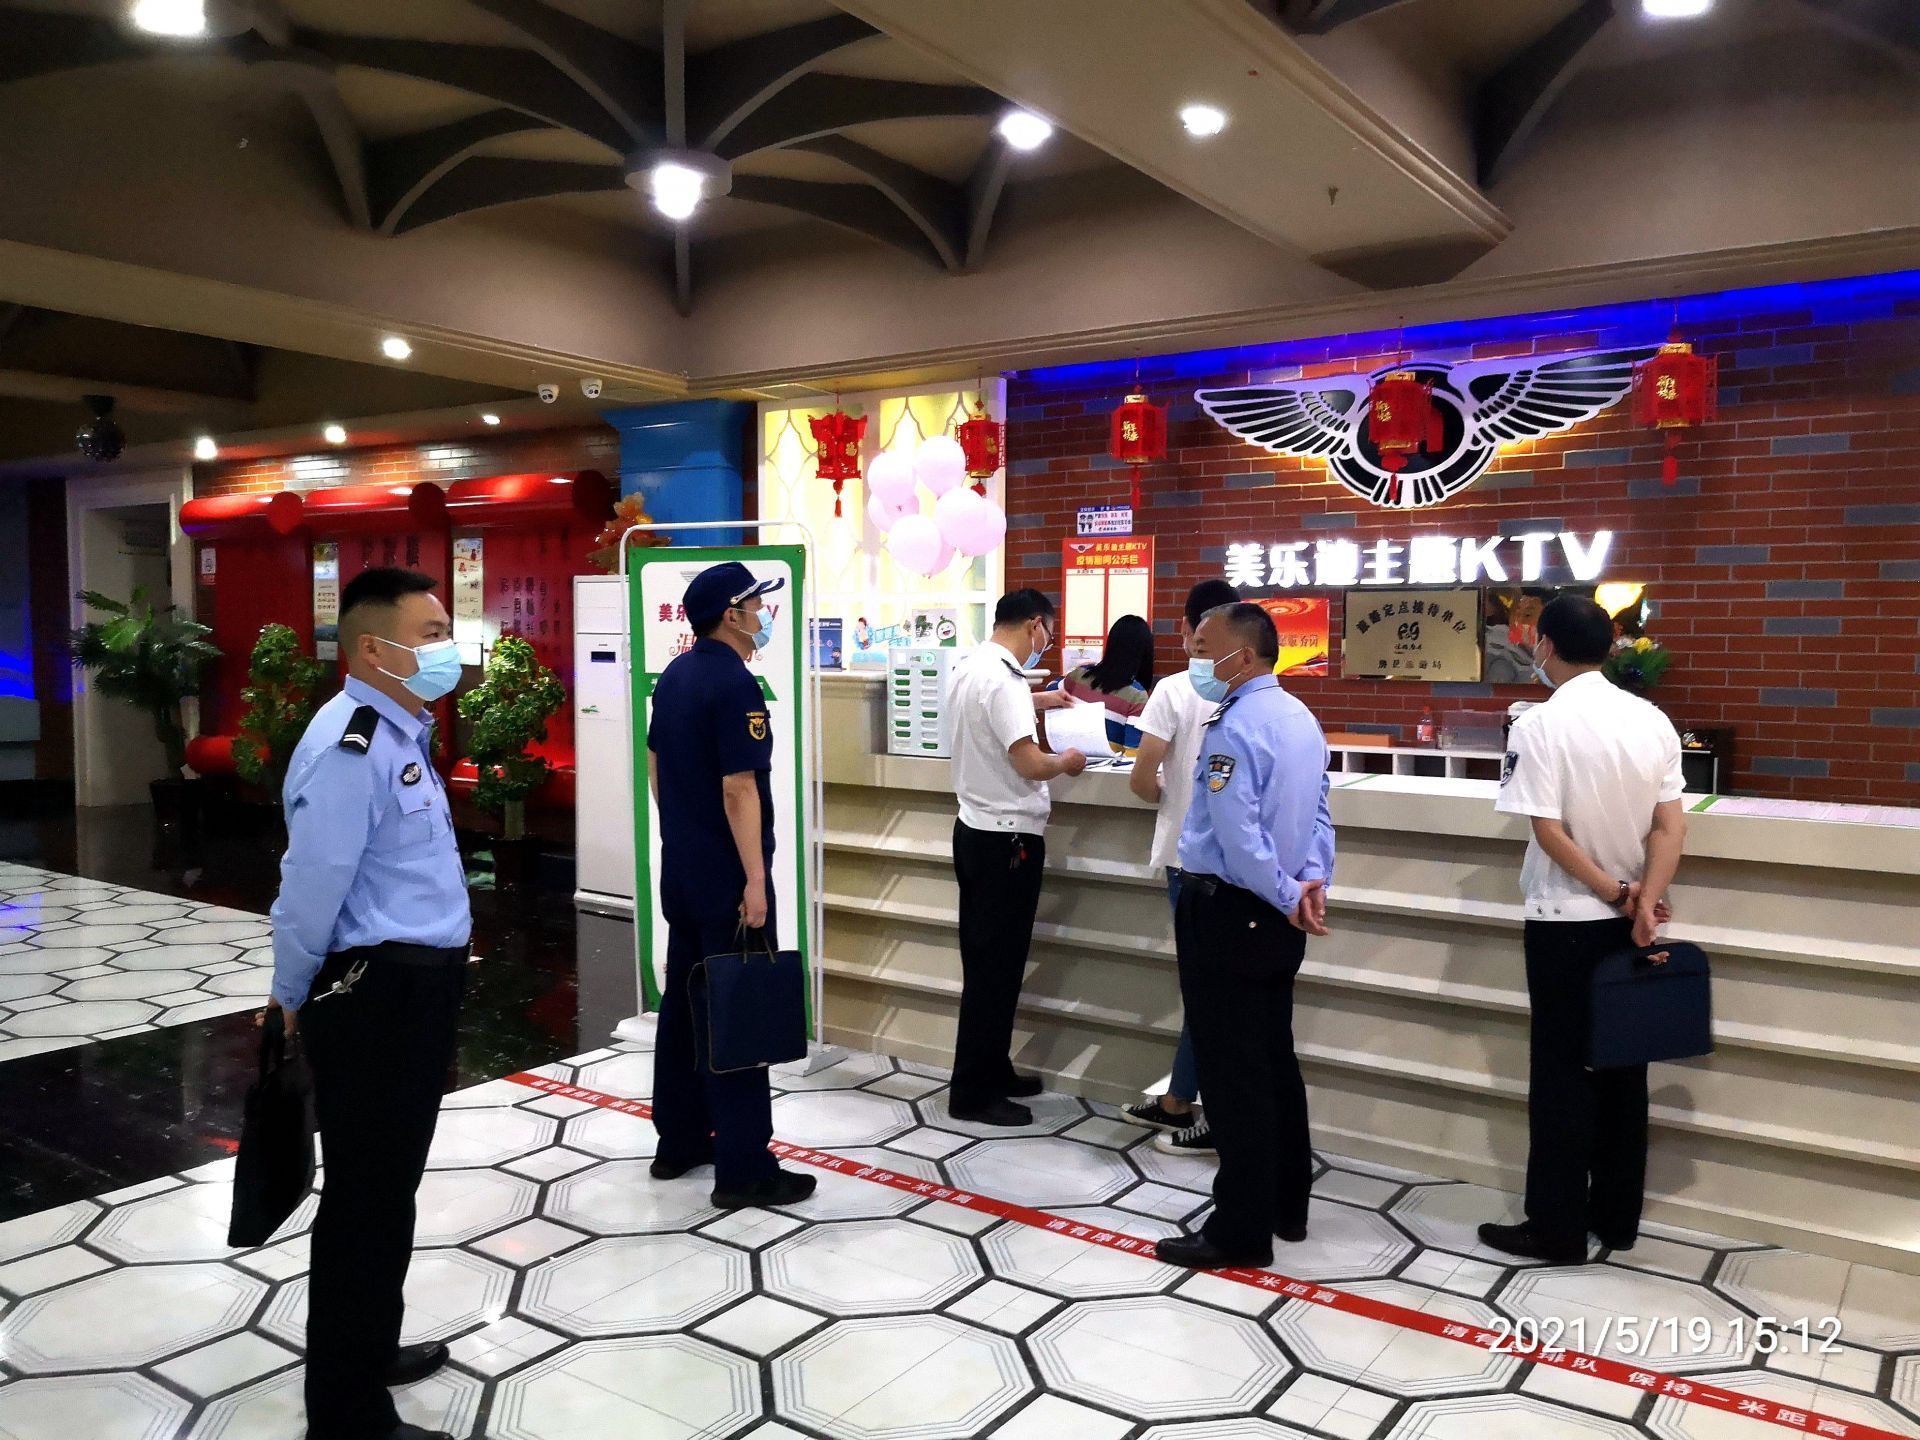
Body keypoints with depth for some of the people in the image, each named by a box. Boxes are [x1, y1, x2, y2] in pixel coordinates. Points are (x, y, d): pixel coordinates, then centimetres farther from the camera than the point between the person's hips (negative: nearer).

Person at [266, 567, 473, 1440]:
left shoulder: (405, 733, 12)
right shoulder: (351, 748, -22)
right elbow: (312, 886, -21)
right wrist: (294, 999, -7)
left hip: (415, 988, 10)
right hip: (375, 995, -10)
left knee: (388, 1184, 23)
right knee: (367, 1195, 3)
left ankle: (368, 1351, 43)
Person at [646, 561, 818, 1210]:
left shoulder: (674, 676, 10)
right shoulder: (735, 684, -18)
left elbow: (655, 764, 17)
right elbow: (738, 789, -22)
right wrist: (755, 880, -20)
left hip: (680, 869, 9)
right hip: (726, 877, -9)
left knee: (683, 1003, 15)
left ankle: (679, 1141, 26)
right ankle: (743, 1169, 3)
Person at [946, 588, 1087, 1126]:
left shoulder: (969, 668, 8)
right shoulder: (1004, 679, -21)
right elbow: (1030, 765, -25)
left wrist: (1037, 700, 37)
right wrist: (1066, 762, -5)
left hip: (973, 831, 10)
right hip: (1006, 839, -10)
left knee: (986, 961, 17)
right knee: (996, 967, -1)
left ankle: (992, 1071, 28)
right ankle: (973, 1093, 7)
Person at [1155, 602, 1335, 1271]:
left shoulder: (1235, 727, -20)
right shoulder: (1300, 718, 11)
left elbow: (1239, 836, -24)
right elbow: (1317, 813, 12)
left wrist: (1288, 897, -13)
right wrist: (1312, 882, 0)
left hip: (1226, 914, -10)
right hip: (1275, 917, 10)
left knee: (1232, 1072, 0)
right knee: (1275, 1060, 19)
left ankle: (1242, 1231, 9)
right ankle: (1286, 1206, 32)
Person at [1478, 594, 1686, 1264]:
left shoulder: (1540, 724, -14)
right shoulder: (1653, 721, 2)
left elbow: (1549, 832, -17)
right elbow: (1671, 827, -4)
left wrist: (1614, 895, -8)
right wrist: (1643, 904, -11)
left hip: (1566, 920, -5)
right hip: (1628, 923, 5)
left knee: (1561, 1071, 4)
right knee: (1622, 1067, 14)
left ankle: (1558, 1228, 12)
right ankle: (1617, 1219, 25)